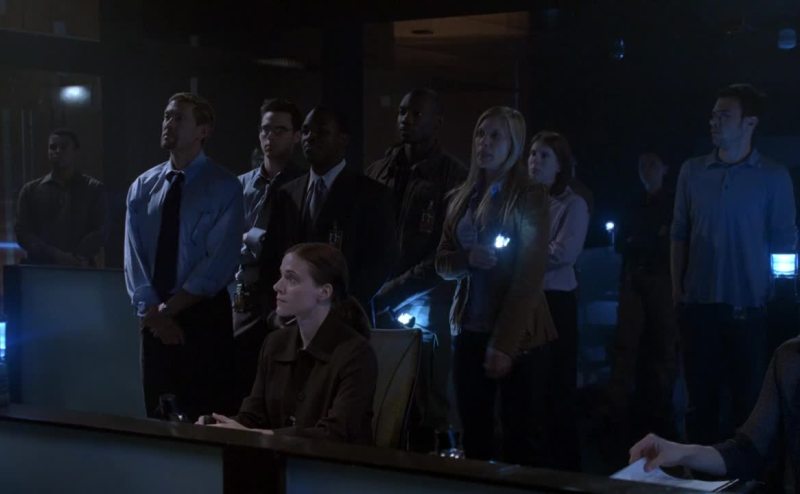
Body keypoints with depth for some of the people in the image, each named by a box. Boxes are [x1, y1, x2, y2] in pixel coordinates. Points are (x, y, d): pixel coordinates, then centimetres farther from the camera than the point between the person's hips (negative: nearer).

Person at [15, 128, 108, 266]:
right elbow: (22, 232, 6)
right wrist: (56, 255, -11)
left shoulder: (94, 189, 12)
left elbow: (100, 231, 4)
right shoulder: (31, 190, 15)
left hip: (80, 270, -1)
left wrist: (76, 259, -13)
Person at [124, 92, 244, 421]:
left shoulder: (224, 188, -6)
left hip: (204, 316, -4)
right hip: (154, 319, 4)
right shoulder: (142, 187, 7)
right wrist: (153, 312, -12)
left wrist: (168, 309, -15)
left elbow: (219, 263, -14)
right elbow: (134, 257, 1)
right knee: (158, 416, 11)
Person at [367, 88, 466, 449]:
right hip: (376, 303, 4)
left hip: (423, 305, -3)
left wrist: (391, 293, -12)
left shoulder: (453, 176, -2)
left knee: (422, 403, -1)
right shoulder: (379, 170, 11)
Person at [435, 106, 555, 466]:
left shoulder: (530, 197, -6)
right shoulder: (462, 198, 11)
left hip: (519, 334, -5)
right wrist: (468, 258, -12)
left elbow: (529, 276, -11)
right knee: (473, 433, 10)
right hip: (469, 329, 5)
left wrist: (504, 344, -16)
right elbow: (442, 262, 12)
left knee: (521, 436, 1)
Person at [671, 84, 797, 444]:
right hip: (698, 305, 2)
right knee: (701, 397, 10)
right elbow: (679, 234, 9)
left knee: (747, 400, 5)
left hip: (747, 307, -2)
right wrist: (677, 289, 4)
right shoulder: (692, 171, 7)